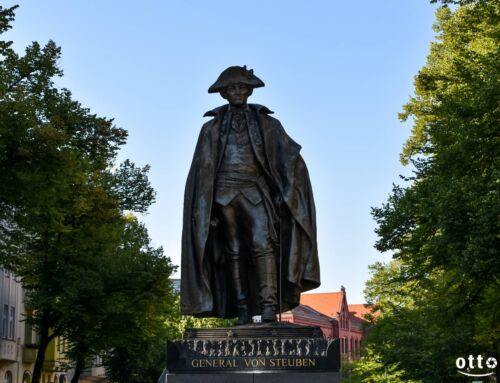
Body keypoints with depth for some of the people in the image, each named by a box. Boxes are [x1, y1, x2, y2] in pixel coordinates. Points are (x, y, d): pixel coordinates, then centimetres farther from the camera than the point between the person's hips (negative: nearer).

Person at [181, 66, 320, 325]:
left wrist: (285, 194, -7)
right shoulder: (212, 127, 12)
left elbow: (290, 158, 4)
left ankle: (269, 307, -28)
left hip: (254, 191, -1)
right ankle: (243, 311, 1)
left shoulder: (266, 123, 10)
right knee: (234, 251, 0)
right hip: (224, 192, 1)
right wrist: (206, 209, 1)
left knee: (263, 242, -21)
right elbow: (203, 170, 9)